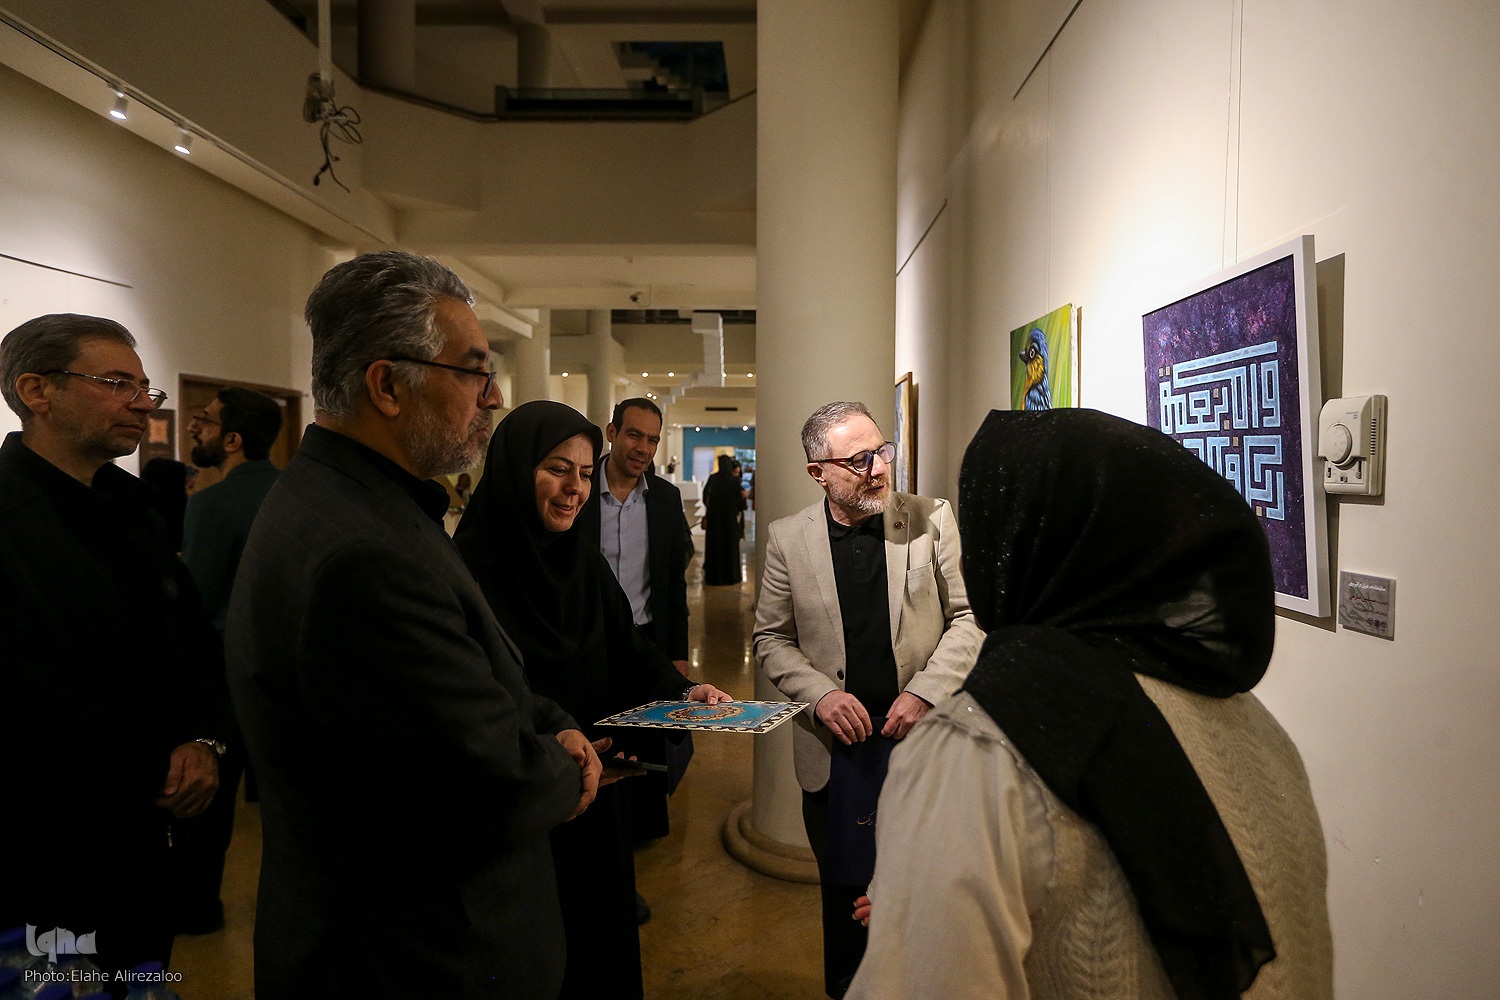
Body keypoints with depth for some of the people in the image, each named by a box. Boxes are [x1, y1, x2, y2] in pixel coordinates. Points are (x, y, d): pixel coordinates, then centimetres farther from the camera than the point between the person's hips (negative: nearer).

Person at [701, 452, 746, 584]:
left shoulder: (713, 478, -5)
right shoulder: (735, 480, -10)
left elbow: (705, 496, -2)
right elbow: (739, 501, -11)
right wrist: (743, 496, 12)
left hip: (714, 517, 1)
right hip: (730, 517, -1)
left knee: (713, 545, 9)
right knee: (730, 544, 9)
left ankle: (712, 575, 12)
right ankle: (731, 575, 14)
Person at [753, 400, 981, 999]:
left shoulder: (932, 520, -5)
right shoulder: (788, 539, -3)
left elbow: (970, 616, -1)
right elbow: (771, 640, 4)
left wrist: (926, 690, -11)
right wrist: (821, 693, -11)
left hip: (922, 734, 0)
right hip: (836, 743, 1)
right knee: (845, 890, 15)